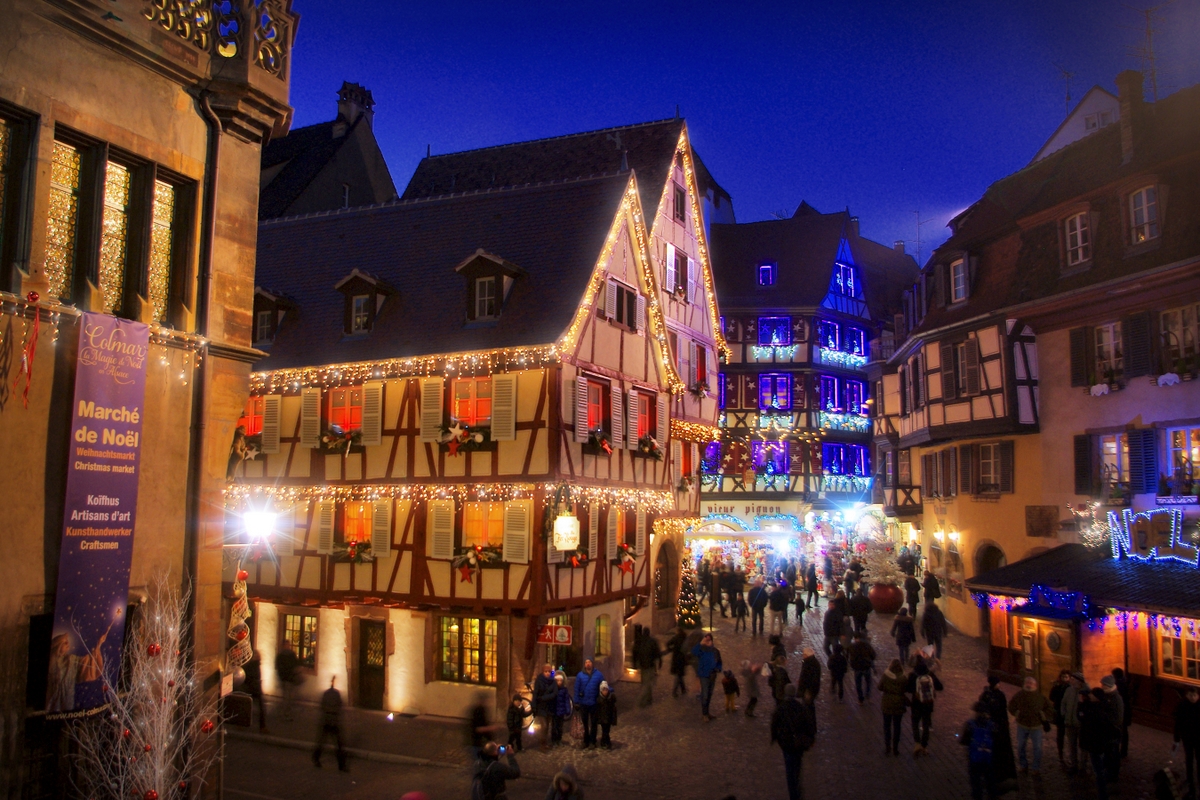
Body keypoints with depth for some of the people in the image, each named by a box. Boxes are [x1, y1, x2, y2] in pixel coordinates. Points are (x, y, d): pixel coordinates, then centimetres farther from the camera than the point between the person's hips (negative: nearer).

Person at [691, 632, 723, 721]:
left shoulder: (715, 651, 1)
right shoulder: (701, 650, -13)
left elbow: (719, 662, 14)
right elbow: (693, 653, -36)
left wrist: (718, 669, -5)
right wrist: (701, 644, -41)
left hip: (712, 675, 5)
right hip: (704, 675, -5)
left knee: (709, 694, 17)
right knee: (704, 695, -6)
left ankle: (705, 710, 32)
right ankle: (705, 714, 0)